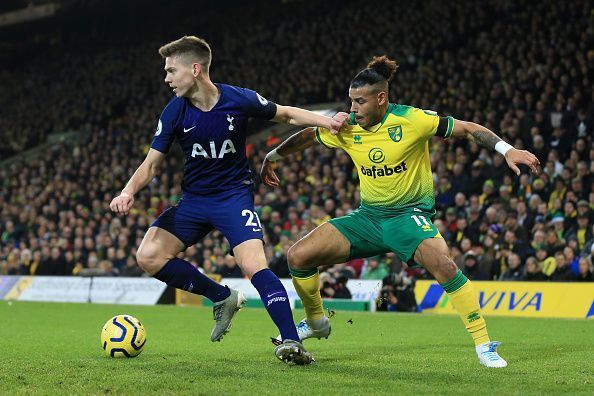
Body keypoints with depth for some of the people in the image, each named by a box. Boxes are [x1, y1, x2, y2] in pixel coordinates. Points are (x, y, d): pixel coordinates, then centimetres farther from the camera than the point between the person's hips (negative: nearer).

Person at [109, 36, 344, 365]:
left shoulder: (239, 100, -14)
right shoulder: (174, 112, -8)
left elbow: (285, 114, 3)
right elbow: (151, 164, -3)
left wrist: (325, 121, -13)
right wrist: (128, 192, -22)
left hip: (234, 195, -4)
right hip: (194, 199, 4)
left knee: (253, 264, -25)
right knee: (149, 256, -10)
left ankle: (290, 341, -23)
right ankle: (223, 298, 4)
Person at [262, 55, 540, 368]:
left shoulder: (411, 120, -16)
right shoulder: (347, 127, -2)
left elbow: (467, 129, -13)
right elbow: (308, 136, 16)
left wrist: (507, 150, -23)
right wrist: (271, 157, 25)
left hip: (409, 213, -5)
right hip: (367, 215, 5)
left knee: (443, 264, -35)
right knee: (297, 256, -4)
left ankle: (484, 345, -21)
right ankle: (316, 322, 23)